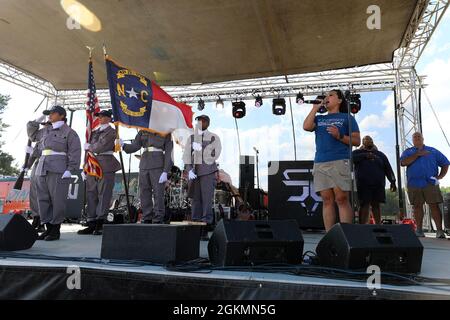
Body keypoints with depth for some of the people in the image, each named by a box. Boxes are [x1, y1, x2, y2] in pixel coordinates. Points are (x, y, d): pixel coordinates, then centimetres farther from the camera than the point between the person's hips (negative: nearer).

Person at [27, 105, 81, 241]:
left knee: (57, 199, -7)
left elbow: (74, 153, -7)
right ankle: (48, 228, 13)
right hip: (43, 168, 7)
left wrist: (69, 170, -16)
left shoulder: (69, 132, 0)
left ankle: (56, 230, 1)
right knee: (43, 199, 5)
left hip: (59, 170, -7)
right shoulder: (46, 131, 20)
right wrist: (35, 122, 22)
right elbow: (32, 135, 38)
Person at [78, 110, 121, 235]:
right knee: (91, 194, 5)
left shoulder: (111, 131, 0)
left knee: (103, 194, -6)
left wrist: (89, 147, 4)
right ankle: (92, 224, 9)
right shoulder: (95, 131, 21)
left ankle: (100, 224, -3)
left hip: (106, 165, -7)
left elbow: (101, 147, -12)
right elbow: (88, 146, 20)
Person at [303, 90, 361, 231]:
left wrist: (339, 136, -11)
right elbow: (306, 126, 2)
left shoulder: (347, 118, 12)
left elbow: (357, 141, 6)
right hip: (320, 163, 4)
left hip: (340, 162, -3)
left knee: (341, 199, -9)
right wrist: (315, 108, 10)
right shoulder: (319, 118, 22)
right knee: (327, 200, 1)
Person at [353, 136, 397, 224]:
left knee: (376, 205, 3)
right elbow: (352, 158, -9)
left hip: (378, 184, 3)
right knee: (364, 205, -9)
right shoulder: (358, 152, 14)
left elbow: (388, 169, 15)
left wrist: (392, 181, 4)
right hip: (363, 184, -3)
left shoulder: (380, 154, 21)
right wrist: (365, 155, -16)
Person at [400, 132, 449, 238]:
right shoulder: (408, 152, 13)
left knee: (434, 205, -7)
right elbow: (404, 162, -7)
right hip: (414, 184, 1)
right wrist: (417, 154, -12)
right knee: (417, 206, 4)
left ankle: (439, 230, -6)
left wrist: (440, 177, 0)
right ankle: (419, 230, 9)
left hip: (430, 183, 0)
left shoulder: (433, 151, 15)